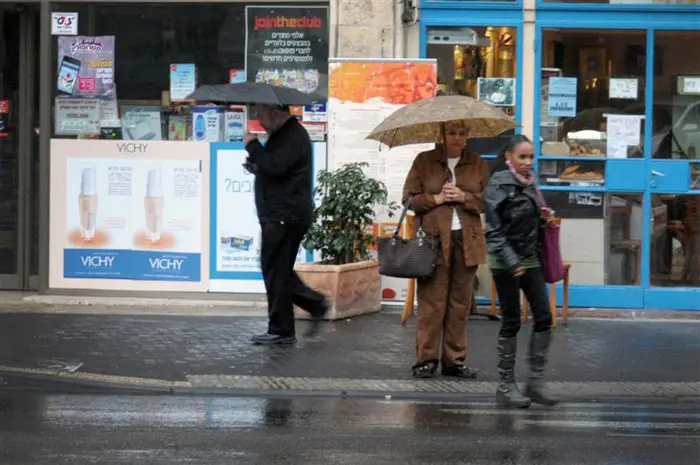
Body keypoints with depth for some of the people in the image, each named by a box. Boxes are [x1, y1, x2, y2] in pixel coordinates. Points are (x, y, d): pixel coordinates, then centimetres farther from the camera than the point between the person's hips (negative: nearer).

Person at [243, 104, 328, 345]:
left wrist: (252, 145, -14)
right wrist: (256, 167, 10)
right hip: (279, 216, 11)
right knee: (280, 270, 15)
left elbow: (275, 166, -26)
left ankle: (281, 330, 1)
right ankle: (315, 304, 19)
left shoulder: (294, 137, -14)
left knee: (276, 271, -5)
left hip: (285, 217, -11)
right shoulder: (283, 134, 20)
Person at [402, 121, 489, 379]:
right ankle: (426, 359, 1)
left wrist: (464, 197, -10)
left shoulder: (478, 164, 12)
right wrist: (436, 198, -9)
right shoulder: (424, 161, 7)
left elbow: (487, 201, 6)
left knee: (460, 302, 4)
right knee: (431, 302, -5)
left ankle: (454, 361, 11)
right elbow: (409, 198, 4)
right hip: (434, 239, -2)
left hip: (466, 240, 2)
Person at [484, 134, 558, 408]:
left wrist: (542, 217, 4)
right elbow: (494, 230, -16)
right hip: (505, 262, -7)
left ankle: (535, 383, 8)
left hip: (529, 260, 7)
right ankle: (506, 387, 8)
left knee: (544, 317, 1)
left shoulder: (530, 185, 10)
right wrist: (512, 262, -22)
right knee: (511, 322, -2)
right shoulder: (499, 186, -11)